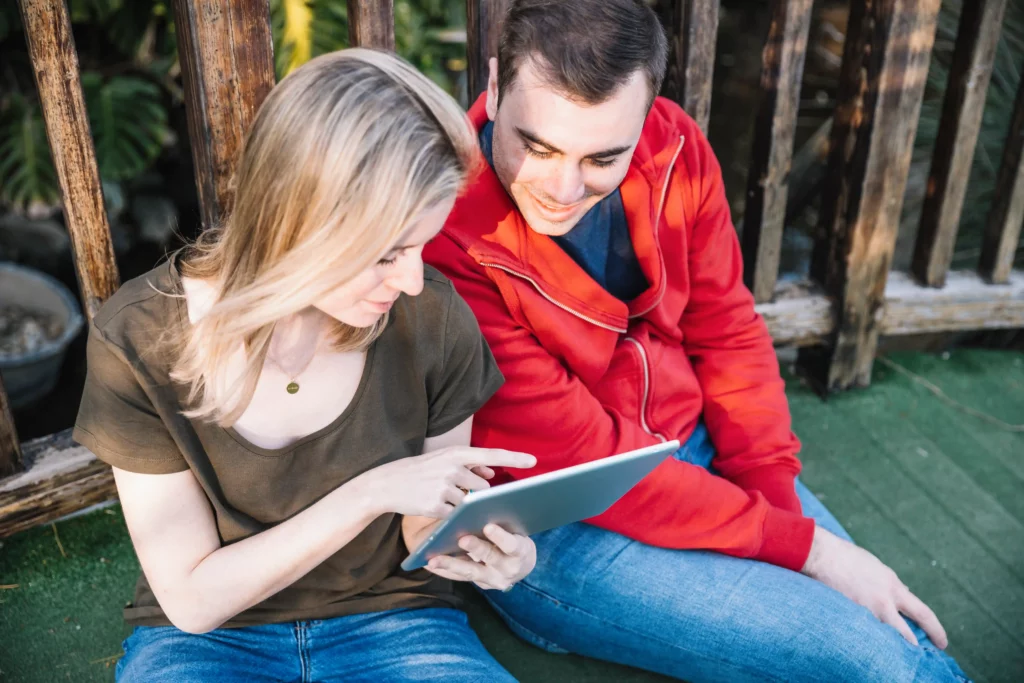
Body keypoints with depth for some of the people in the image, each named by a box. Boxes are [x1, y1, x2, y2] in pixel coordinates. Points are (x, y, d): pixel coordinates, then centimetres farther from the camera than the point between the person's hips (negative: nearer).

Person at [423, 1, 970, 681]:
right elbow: (576, 458, -23)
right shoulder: (443, 241, -26)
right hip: (555, 526, -5)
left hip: (699, 454, 6)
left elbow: (727, 331, 2)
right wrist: (801, 545, -20)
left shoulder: (673, 148, -8)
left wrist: (775, 497, -8)